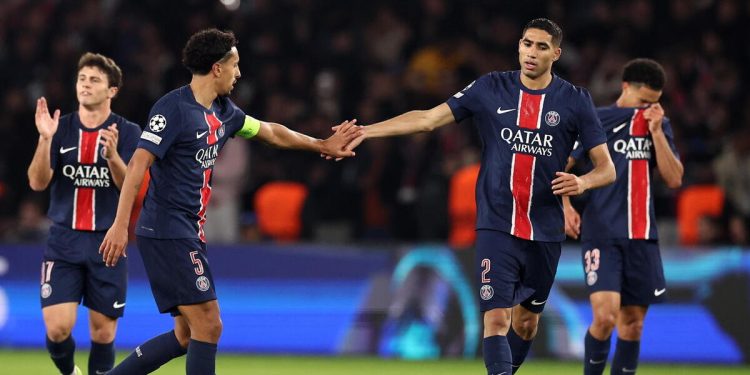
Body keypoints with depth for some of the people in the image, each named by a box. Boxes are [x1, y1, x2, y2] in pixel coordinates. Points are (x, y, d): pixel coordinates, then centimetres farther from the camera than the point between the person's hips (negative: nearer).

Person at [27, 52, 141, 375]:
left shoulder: (128, 132, -1)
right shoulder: (61, 128, 3)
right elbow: (37, 182, -5)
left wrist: (113, 155, -30)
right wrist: (45, 140, -21)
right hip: (64, 240, 1)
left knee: (103, 332, 2)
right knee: (58, 328, -9)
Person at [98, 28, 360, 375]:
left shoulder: (222, 111, 13)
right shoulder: (173, 108, -14)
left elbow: (270, 132, 30)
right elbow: (139, 164, -20)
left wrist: (322, 145, 40)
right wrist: (120, 225, -27)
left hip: (189, 233, 9)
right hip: (167, 232, -9)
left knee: (186, 336, 9)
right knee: (208, 324, -11)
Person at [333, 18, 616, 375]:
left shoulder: (575, 100, 0)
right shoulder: (490, 88, 1)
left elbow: (607, 168, 1)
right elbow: (429, 118, 1)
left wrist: (582, 182, -21)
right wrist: (366, 130, -6)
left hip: (545, 232, 2)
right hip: (496, 225, -2)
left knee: (526, 322, 13)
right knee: (496, 318, -15)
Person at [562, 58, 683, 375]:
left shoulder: (659, 126, 12)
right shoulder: (595, 120, 0)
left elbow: (674, 179, 3)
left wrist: (656, 132, -5)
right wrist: (566, 206, -11)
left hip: (642, 237, 4)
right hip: (601, 235, -4)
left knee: (633, 323, 6)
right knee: (605, 315, -18)